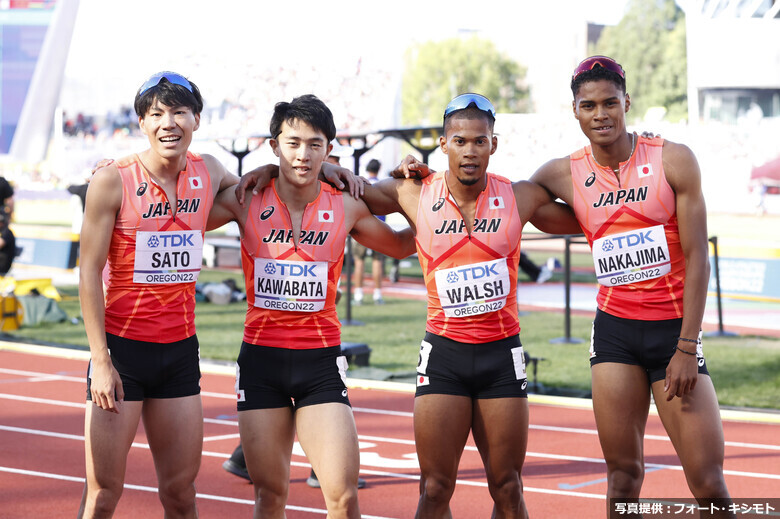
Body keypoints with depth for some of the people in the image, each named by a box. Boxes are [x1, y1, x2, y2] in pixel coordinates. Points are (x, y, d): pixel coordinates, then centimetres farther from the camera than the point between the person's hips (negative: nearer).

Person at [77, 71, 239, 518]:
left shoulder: (209, 173, 4)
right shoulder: (113, 181, -9)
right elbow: (90, 271, -8)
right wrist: (100, 359, -13)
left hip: (181, 348, 4)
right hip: (122, 347, -4)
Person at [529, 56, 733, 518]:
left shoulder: (673, 161, -6)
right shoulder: (565, 175, 2)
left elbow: (697, 258, -6)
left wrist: (687, 348, -11)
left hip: (674, 327, -3)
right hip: (615, 329, 3)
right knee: (623, 474, 3)